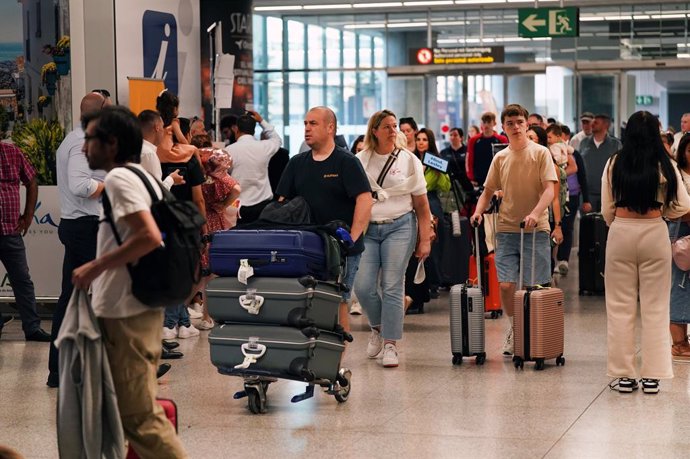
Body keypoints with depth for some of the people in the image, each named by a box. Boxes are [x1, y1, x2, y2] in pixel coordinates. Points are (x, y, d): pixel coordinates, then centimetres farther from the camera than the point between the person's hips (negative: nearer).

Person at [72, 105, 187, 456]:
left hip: (125, 313, -10)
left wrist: (96, 267, -20)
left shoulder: (118, 178, -15)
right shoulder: (141, 176, 15)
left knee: (138, 414, -7)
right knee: (139, 408, 17)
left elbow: (149, 237, -27)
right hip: (137, 307, 10)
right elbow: (147, 235, 20)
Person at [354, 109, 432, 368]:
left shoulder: (409, 160, 5)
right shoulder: (360, 160, 7)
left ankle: (390, 344, -2)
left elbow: (422, 205, 5)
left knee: (391, 286, -8)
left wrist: (425, 239, 0)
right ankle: (378, 327, 20)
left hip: (399, 226, -1)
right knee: (363, 286, -8)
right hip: (367, 228, 1)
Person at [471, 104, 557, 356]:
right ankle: (514, 329, 17)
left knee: (533, 287, -2)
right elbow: (488, 191, 16)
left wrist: (535, 213, -26)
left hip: (535, 230, -3)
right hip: (506, 229, 3)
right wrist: (478, 211, -4)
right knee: (506, 285, -6)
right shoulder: (500, 158, 10)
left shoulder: (541, 153, -1)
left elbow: (549, 190, -9)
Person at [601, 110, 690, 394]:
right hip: (655, 233, 0)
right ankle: (652, 376, 7)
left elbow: (607, 210, 2)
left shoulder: (614, 164, -1)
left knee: (620, 306, 8)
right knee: (655, 307, 7)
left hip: (621, 232, 1)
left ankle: (623, 375, 9)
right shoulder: (665, 166, -4)